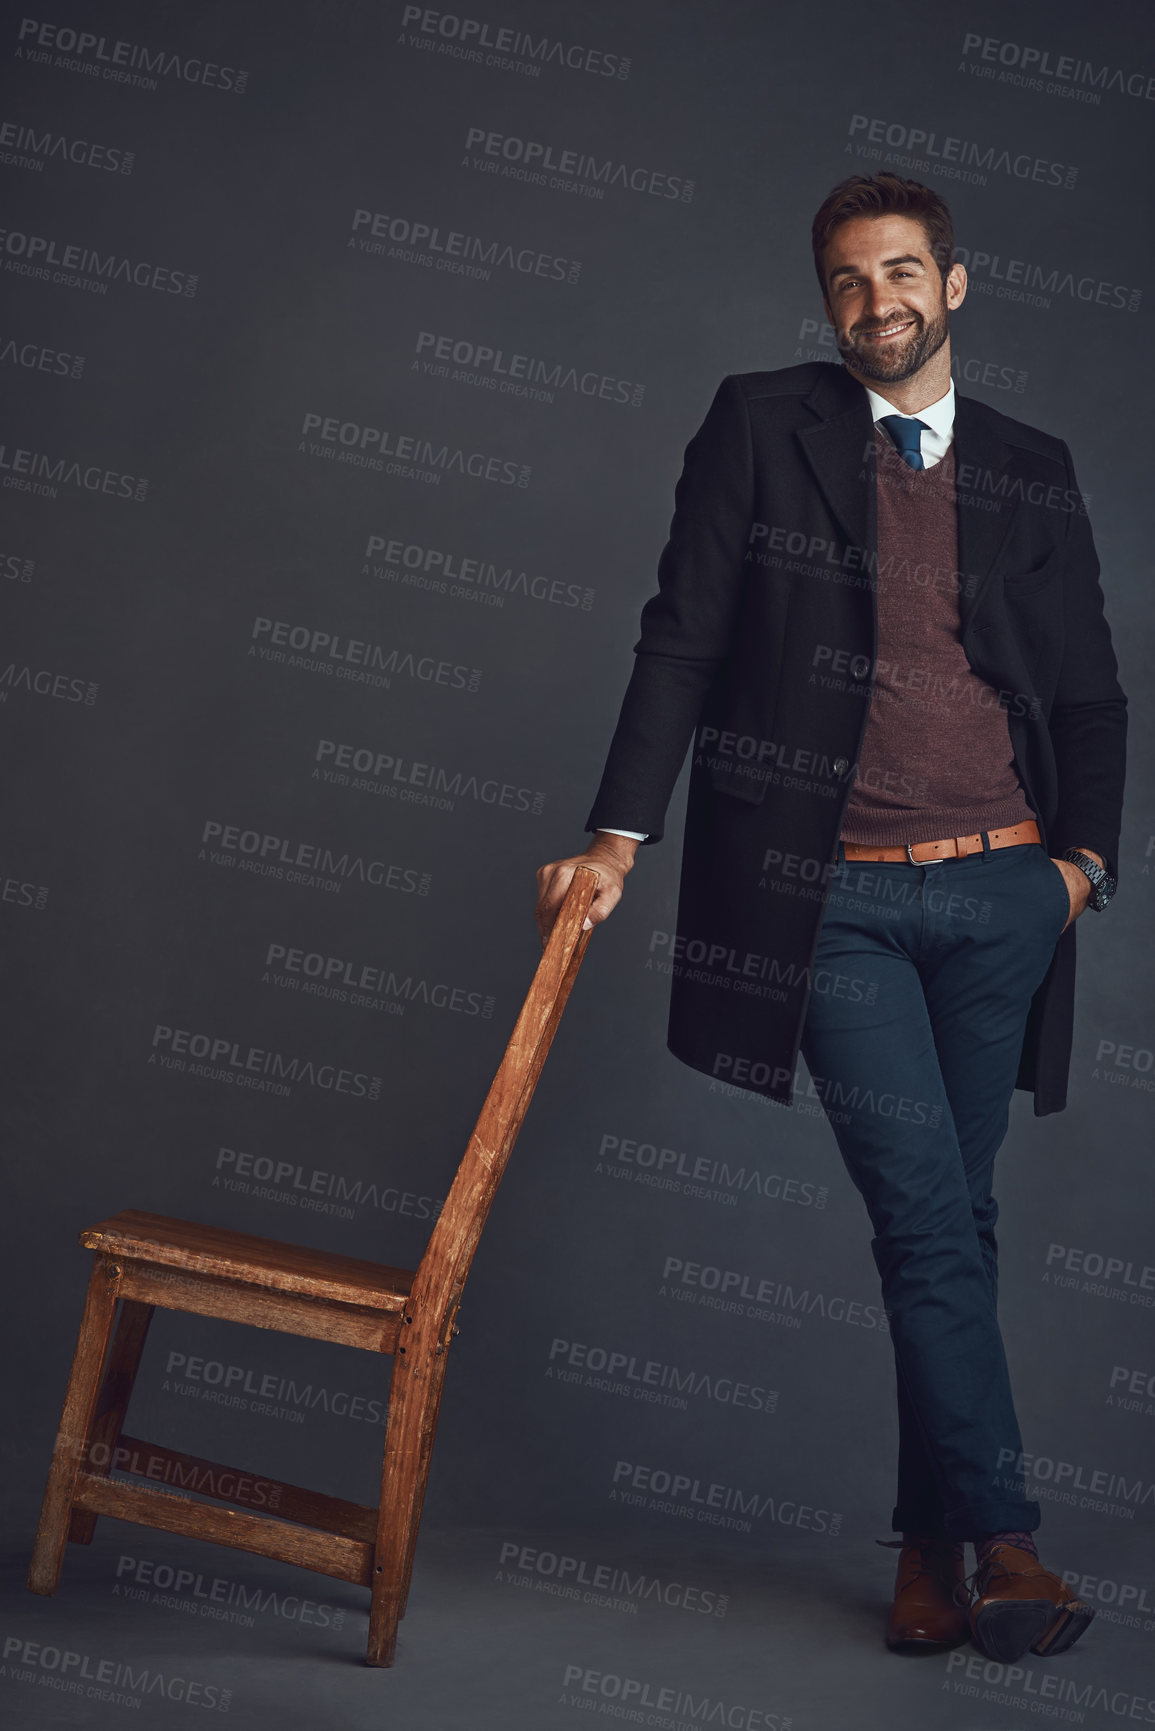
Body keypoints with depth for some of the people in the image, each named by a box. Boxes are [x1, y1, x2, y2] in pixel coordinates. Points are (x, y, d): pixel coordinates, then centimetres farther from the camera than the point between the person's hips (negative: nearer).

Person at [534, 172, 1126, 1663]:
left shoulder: (1031, 470, 14)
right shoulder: (759, 424, 6)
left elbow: (1087, 689, 18)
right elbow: (682, 638, 0)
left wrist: (1087, 852, 3)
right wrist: (619, 835, -8)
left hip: (1000, 893, 3)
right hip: (832, 896, -3)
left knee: (956, 1222, 9)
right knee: (926, 1217, -9)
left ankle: (933, 1543, 22)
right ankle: (999, 1538, 2)